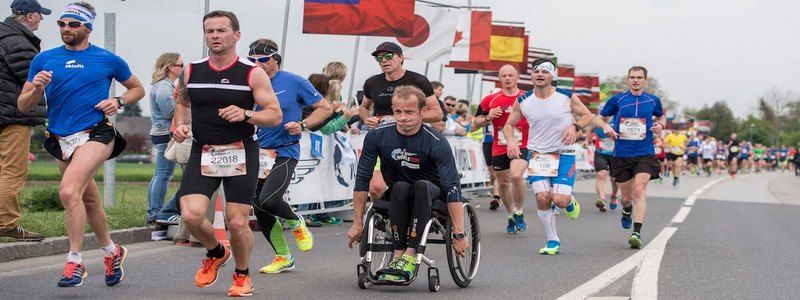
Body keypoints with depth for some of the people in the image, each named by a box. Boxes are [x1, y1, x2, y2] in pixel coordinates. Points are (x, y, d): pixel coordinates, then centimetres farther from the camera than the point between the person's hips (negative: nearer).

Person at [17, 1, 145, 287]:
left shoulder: (108, 59, 3)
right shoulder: (44, 59, 8)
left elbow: (138, 88, 16)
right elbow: (23, 106, 9)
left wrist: (118, 101, -3)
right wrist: (36, 89, -12)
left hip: (96, 134, -4)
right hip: (62, 141, 5)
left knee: (69, 191, -24)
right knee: (90, 201, 15)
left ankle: (74, 262, -18)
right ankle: (112, 252, 36)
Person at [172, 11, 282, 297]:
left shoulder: (253, 73, -5)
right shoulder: (191, 71, 6)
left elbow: (275, 115, -4)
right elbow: (183, 103, 23)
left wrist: (245, 114, -21)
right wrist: (181, 124, 2)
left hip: (240, 153, -2)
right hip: (202, 152, 3)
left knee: (237, 222, -3)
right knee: (191, 215, -14)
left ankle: (242, 275, 26)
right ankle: (216, 253, 19)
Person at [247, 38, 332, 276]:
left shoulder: (294, 82, -5)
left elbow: (325, 108, 1)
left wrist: (302, 125, -13)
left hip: (285, 152, -5)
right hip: (258, 152, 5)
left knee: (268, 201, -23)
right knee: (259, 209, 4)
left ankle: (297, 223, 11)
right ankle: (283, 258, 22)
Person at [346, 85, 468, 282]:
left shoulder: (437, 143, -23)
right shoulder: (377, 137, -14)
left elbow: (452, 188, -26)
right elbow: (362, 179, -6)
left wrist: (459, 234, -31)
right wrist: (358, 223, -7)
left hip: (432, 194, -2)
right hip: (396, 197, 2)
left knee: (422, 186, -36)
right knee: (400, 187, -33)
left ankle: (410, 255, -36)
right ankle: (398, 254, -33)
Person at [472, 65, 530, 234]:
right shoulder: (491, 100, 4)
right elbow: (476, 122, 9)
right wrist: (488, 117, -10)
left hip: (522, 146, -3)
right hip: (499, 148, 3)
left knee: (516, 175, -26)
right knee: (503, 183, 12)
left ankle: (520, 212, -6)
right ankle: (512, 216, 33)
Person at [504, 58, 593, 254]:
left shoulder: (567, 97, -7)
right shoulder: (523, 101, -1)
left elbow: (588, 116, 4)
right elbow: (509, 124, 10)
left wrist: (575, 126, -16)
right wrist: (511, 141, -10)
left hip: (564, 154, -2)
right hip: (537, 154, 2)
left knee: (560, 200, -14)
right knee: (542, 198, -11)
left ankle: (570, 201, 25)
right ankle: (553, 241, 7)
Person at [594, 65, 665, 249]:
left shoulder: (653, 101, 6)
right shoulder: (617, 100, 2)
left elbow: (661, 117, 25)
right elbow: (598, 118, 11)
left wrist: (660, 125, 1)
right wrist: (605, 126, -11)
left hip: (645, 154, -1)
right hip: (621, 155, 1)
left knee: (639, 191, -19)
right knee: (627, 196, 10)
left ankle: (637, 232, -23)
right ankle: (627, 211, 47)